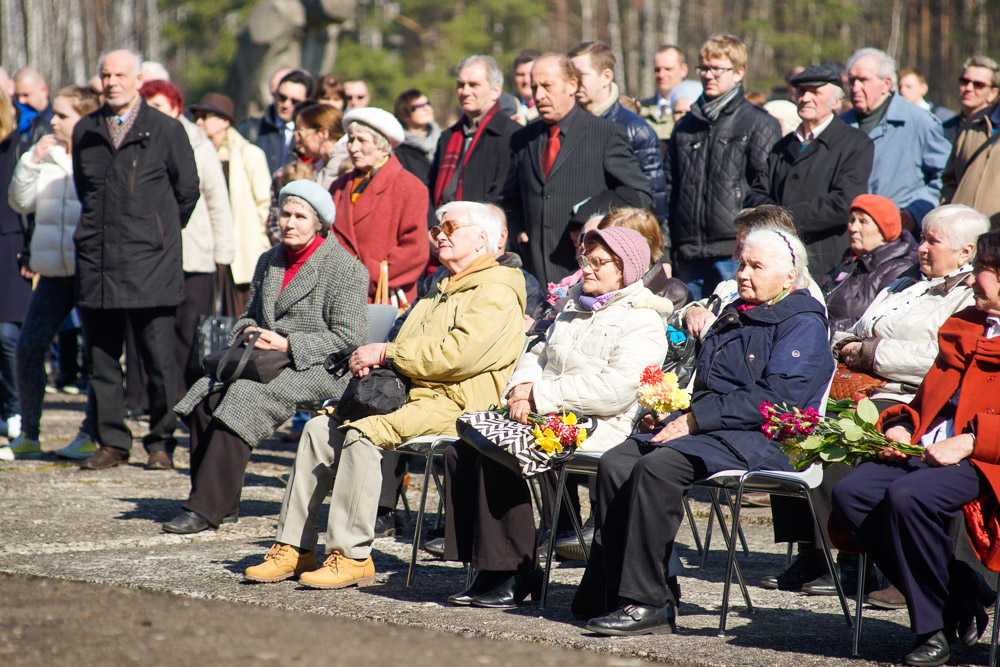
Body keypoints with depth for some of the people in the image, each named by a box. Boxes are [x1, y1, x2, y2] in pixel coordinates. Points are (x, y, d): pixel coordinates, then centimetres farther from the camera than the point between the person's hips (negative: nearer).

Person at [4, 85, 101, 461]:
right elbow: (21, 203, 8)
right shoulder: (47, 157, 10)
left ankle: (90, 434, 9)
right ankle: (28, 435, 10)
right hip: (53, 272, 5)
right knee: (28, 348, -1)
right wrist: (31, 162, -2)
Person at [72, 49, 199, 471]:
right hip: (96, 260, 3)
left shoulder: (167, 130, 2)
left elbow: (187, 191, 8)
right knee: (101, 356, 4)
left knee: (158, 355, -2)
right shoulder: (85, 131, 12)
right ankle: (112, 443, 12)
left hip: (149, 261, -3)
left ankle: (161, 444, 6)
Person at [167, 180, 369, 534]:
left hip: (317, 368, -7)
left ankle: (209, 507, -27)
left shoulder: (344, 268, -5)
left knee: (245, 397, -30)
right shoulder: (269, 260, 17)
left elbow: (348, 337, -11)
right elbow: (250, 314, 28)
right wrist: (247, 332, 2)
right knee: (205, 398, -20)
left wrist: (287, 344, -16)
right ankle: (220, 501, -12)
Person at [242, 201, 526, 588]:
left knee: (362, 434, -30)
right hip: (408, 394, 9)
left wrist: (386, 353, -13)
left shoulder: (497, 292, -4)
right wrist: (372, 361, 2)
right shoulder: (441, 291, 28)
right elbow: (409, 349, 26)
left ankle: (352, 556, -28)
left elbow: (459, 353, -18)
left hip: (452, 404, -9)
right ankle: (294, 547, -5)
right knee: (320, 428, -5)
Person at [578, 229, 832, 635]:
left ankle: (648, 604, -29)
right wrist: (681, 414, 6)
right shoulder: (734, 315, 25)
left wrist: (698, 418, -16)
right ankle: (615, 593, -18)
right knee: (615, 464, -15)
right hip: (708, 433, 9)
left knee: (657, 468, -31)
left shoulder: (802, 323, -3)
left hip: (754, 440, -9)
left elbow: (776, 397, -16)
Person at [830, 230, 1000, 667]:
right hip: (923, 451, 9)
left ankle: (935, 630, -17)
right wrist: (901, 427, 11)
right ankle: (959, 606, -10)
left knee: (907, 496, -34)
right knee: (850, 493, -16)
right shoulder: (962, 327, 26)